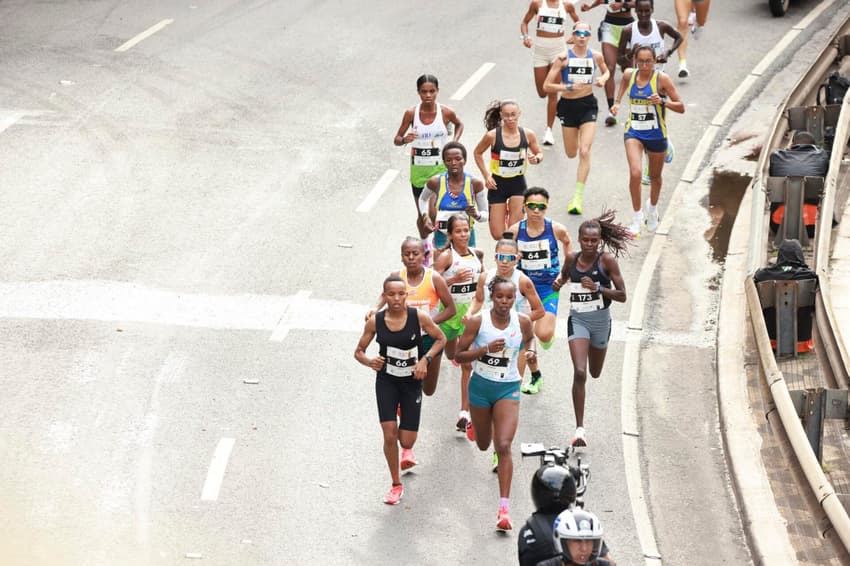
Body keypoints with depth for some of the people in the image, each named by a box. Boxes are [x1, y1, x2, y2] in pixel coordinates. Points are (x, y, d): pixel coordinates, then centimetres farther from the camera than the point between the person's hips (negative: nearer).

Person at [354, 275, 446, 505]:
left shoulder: (419, 317, -13)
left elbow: (441, 339, 1)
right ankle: (396, 485, 11)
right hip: (386, 381, 0)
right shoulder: (375, 322, -10)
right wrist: (370, 362, -21)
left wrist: (425, 359, -14)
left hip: (412, 382, 0)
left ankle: (407, 450, 42)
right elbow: (358, 351, 1)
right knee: (389, 434, -11)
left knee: (407, 440, 0)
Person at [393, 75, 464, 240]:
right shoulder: (411, 113, -8)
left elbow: (459, 125, 16)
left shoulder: (446, 113, -8)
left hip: (441, 168, -1)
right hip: (418, 169, 1)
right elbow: (396, 139, -2)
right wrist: (405, 140, -25)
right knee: (422, 215, 12)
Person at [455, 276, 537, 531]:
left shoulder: (522, 321, -8)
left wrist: (530, 351, -7)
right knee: (483, 445, 20)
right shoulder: (478, 322, -14)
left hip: (508, 388, -1)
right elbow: (459, 355, -11)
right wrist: (486, 348, -25)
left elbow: (530, 338, 16)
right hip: (481, 385, 1)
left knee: (503, 446, -15)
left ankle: (504, 507, -16)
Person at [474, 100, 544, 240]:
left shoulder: (528, 135, -9)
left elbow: (539, 153, 8)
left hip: (518, 183, 1)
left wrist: (537, 158, -16)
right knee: (498, 235, 2)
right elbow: (477, 153, 3)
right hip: (497, 184, -1)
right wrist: (486, 176, -5)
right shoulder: (492, 135, -15)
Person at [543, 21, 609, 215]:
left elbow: (606, 72, 20)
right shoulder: (564, 58, -9)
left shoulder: (596, 57, -2)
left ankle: (577, 197, -10)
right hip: (568, 105, 0)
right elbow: (547, 86, -8)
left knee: (584, 152, -13)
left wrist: (603, 79, -3)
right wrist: (569, 87, -20)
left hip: (588, 105, 0)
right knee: (571, 154, 11)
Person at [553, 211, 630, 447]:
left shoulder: (607, 260, -11)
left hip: (600, 320, 0)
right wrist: (558, 283, -2)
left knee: (595, 373, 18)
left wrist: (598, 288, -25)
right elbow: (564, 275, 20)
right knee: (579, 373, -17)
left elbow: (622, 296, -11)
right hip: (577, 320, 0)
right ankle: (579, 428, -13)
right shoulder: (571, 259, -3)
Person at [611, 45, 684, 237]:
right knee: (635, 173, -20)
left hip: (656, 134, -1)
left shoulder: (662, 79, -13)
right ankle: (637, 216, -7)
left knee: (655, 176, 17)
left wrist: (663, 101, -28)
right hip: (634, 132, 1)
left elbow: (681, 108, -12)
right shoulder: (629, 74, -3)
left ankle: (652, 208, 47)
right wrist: (617, 102, 12)